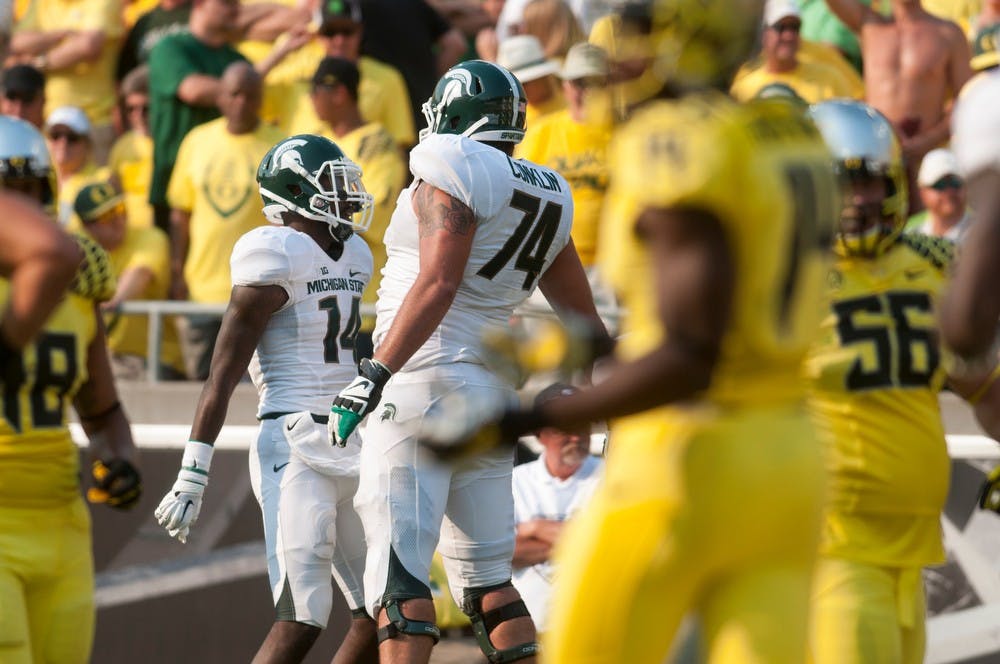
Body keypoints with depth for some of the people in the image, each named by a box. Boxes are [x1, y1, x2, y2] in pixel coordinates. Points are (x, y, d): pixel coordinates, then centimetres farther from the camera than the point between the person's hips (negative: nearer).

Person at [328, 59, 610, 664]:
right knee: (488, 579, 15)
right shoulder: (546, 199, 15)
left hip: (422, 381, -8)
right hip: (493, 392, 8)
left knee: (399, 575, -10)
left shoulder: (453, 173, -8)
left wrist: (375, 376, -23)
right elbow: (584, 319, 21)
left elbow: (437, 286, -20)